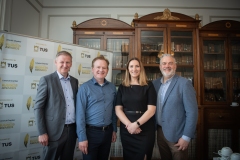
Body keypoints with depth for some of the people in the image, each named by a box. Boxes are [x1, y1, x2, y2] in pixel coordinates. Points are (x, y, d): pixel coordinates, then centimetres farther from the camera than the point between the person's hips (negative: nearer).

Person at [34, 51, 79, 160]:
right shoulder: (46, 80, -7)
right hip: (54, 131, -5)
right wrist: (42, 133, -12)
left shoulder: (74, 81, 8)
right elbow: (38, 107, -8)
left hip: (72, 129, 5)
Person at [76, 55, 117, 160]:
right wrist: (82, 137, -14)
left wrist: (114, 129, 10)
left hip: (108, 131, 4)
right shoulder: (85, 87, -10)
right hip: (91, 132, -4)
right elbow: (80, 114, -12)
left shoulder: (112, 87, 3)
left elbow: (114, 110, 9)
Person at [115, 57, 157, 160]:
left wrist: (136, 124, -17)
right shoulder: (122, 87, 5)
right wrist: (129, 124, -15)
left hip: (145, 130, -2)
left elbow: (151, 110, -9)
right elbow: (118, 109, -1)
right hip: (126, 129, 3)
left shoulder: (148, 86, -2)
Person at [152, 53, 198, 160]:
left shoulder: (184, 83, -13)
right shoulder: (155, 83, 4)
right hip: (160, 132, 5)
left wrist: (186, 137, -15)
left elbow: (192, 112, -14)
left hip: (176, 134, -5)